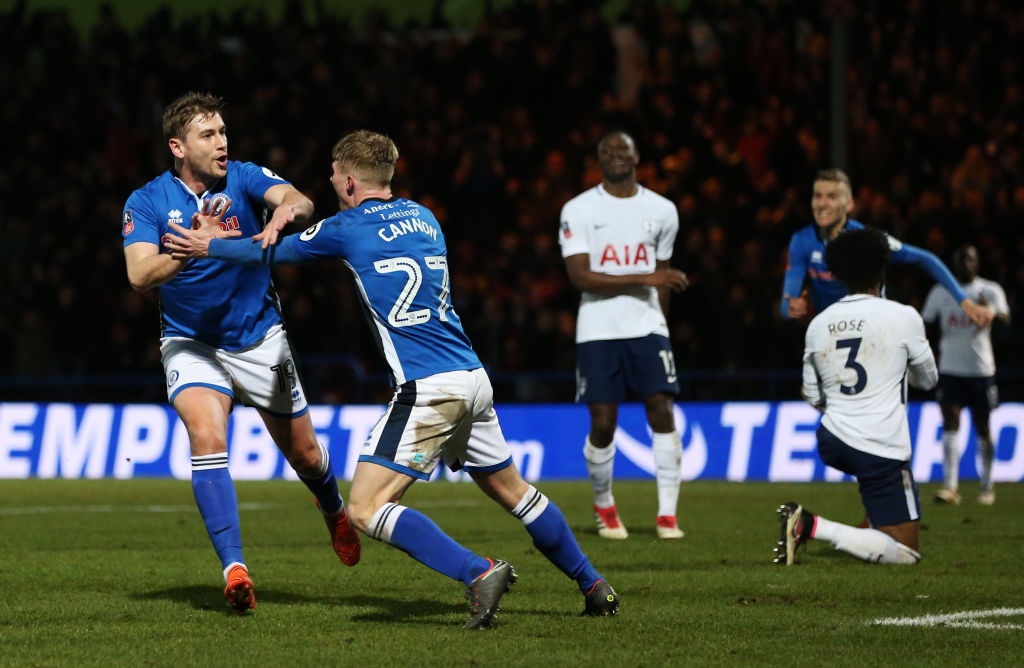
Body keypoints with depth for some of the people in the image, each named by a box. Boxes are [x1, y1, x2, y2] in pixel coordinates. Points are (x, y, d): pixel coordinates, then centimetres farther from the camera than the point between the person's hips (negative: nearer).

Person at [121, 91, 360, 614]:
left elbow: (300, 203, -27)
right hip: (190, 342, -1)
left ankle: (333, 511, 45)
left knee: (304, 454, 10)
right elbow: (140, 274, -23)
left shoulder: (244, 178, -9)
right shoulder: (146, 202, -9)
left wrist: (284, 213, -52)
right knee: (207, 440, -27)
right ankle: (233, 567, -27)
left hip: (259, 338, 1)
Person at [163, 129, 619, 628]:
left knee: (366, 508, -8)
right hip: (473, 378, 8)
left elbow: (272, 251, 12)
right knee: (510, 489, 23)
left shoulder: (347, 228, -2)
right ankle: (593, 585, 29)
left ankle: (479, 572, -20)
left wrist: (210, 244, 28)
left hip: (427, 389, -8)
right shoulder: (422, 217, 17)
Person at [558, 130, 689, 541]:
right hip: (598, 333, -2)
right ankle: (604, 507, 22)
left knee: (662, 414, -10)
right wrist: (643, 279, -17)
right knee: (602, 426, -2)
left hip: (647, 329, 2)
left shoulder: (662, 211, 9)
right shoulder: (579, 210, -2)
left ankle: (668, 514, -5)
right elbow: (579, 277, -12)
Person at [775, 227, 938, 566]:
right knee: (906, 553, -4)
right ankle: (814, 527, -18)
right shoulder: (903, 317, -7)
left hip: (831, 440, 7)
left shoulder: (818, 325, 5)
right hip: (880, 453, -7)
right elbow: (928, 379, 9)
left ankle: (875, 528, 28)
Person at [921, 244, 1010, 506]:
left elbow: (1005, 319, -15)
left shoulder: (990, 291, 0)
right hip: (950, 368, 1)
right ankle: (950, 486, -17)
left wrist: (990, 311, -36)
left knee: (982, 428, 6)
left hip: (981, 369, -1)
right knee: (950, 423, -11)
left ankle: (987, 487, 17)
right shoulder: (940, 293, 5)